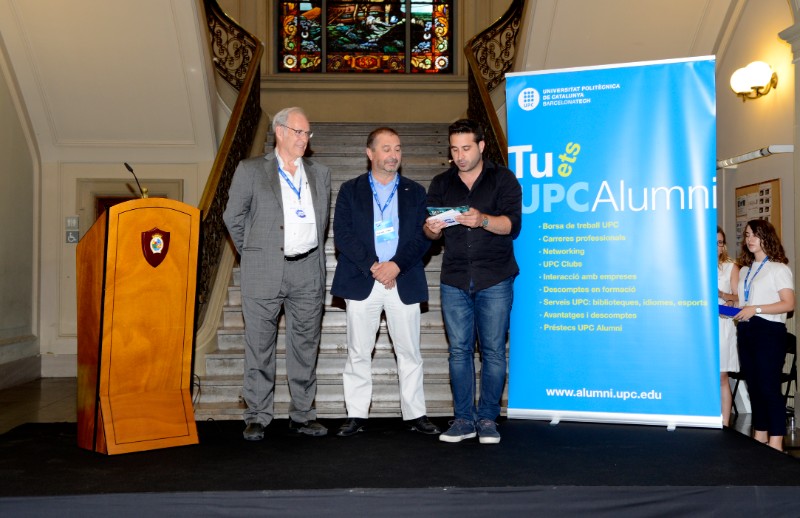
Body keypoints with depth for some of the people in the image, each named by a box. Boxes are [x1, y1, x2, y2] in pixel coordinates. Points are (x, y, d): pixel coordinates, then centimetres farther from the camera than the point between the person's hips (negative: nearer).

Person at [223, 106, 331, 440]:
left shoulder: (320, 174, 14)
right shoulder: (250, 170, 3)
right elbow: (233, 216, 7)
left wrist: (313, 256, 14)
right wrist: (252, 253, 9)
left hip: (308, 272, 3)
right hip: (263, 273, -3)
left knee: (306, 347, 8)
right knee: (259, 347, 3)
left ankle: (303, 416, 18)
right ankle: (257, 418, 13)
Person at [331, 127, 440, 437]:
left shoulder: (415, 192, 11)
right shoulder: (350, 190, 8)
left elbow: (422, 236, 2)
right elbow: (343, 235, -2)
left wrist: (396, 265, -13)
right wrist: (372, 267, -13)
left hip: (404, 282, 1)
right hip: (362, 282, -1)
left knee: (409, 352, 5)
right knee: (358, 352, 4)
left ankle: (415, 414, 15)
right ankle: (356, 415, 13)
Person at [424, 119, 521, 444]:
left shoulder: (502, 179, 5)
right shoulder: (441, 184, 15)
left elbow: (513, 224, -6)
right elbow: (431, 231, 10)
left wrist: (483, 220, -25)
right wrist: (431, 229, -14)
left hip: (494, 280, -2)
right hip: (454, 281, 3)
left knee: (493, 351, -1)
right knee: (459, 350, 3)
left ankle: (487, 419, 10)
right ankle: (463, 419, 12)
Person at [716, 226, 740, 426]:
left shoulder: (731, 267, 7)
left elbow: (738, 299, 3)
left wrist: (721, 294, -16)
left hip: (722, 326, -1)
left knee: (721, 377, -1)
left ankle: (724, 424, 4)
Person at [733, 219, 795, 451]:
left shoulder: (778, 269, -3)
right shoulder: (744, 270, 17)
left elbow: (789, 304, -12)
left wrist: (756, 309, -20)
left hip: (769, 331, -7)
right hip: (746, 332, 7)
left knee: (769, 388, -7)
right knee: (754, 386, 10)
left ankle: (776, 443, -2)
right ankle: (759, 437, 19)